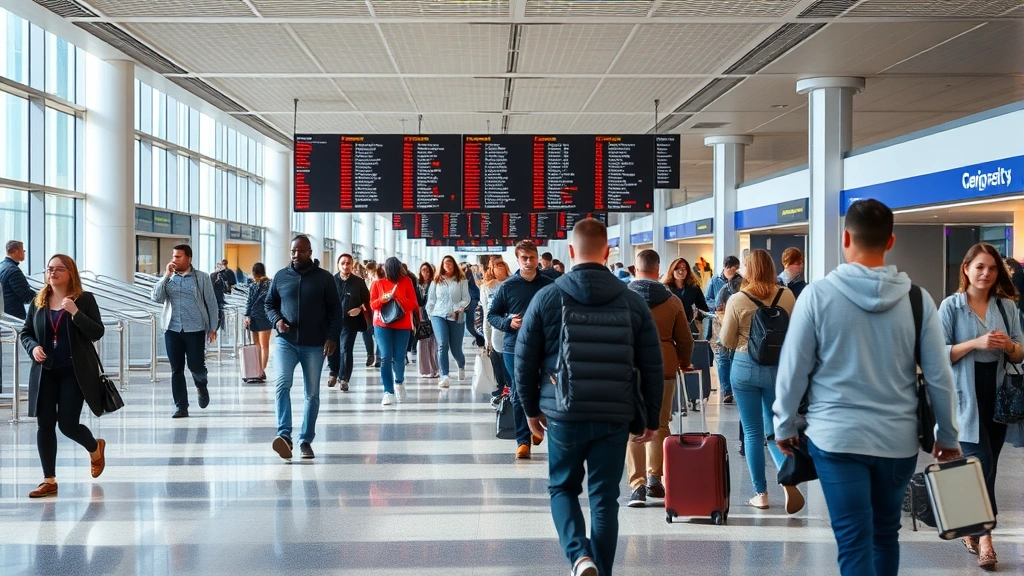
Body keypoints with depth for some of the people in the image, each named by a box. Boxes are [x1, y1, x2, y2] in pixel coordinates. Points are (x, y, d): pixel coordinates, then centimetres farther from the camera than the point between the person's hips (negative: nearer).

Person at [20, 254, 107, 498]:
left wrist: (75, 312, -22)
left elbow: (97, 333, -10)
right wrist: (33, 347, -8)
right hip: (45, 373, 4)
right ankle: (49, 481, 12)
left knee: (67, 424, -5)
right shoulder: (38, 302, 6)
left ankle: (95, 449, 29)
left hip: (74, 372, -4)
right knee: (44, 425, 2)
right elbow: (25, 332, 14)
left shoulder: (84, 299, -4)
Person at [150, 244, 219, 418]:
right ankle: (181, 407, 9)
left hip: (195, 329, -3)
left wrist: (213, 328, -1)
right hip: (172, 329, 3)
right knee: (176, 369, 3)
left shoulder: (202, 277, 1)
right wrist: (166, 276, -12)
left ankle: (202, 386, 32)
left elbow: (211, 303, 2)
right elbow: (156, 297, -5)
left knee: (196, 365, -3)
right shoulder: (168, 278, 8)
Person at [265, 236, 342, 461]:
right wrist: (277, 320, -4)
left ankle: (306, 440, 14)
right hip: (286, 341, 1)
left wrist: (332, 337, -9)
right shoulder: (281, 276, 7)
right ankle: (284, 435, -24)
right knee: (282, 384, -20)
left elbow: (335, 310, 1)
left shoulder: (324, 278, 1)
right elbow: (269, 303, 16)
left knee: (312, 393, 5)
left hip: (315, 345, -1)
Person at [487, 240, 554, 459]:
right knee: (519, 395, 3)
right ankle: (523, 440, 10)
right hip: (514, 348, 0)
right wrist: (508, 323, -10)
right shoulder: (507, 286, 1)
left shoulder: (549, 285, 1)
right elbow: (492, 314, 8)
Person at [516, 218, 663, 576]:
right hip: (615, 416, 1)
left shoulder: (547, 298, -3)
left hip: (564, 414, -1)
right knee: (605, 497, 10)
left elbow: (525, 361, 1)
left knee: (562, 487, 17)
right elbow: (652, 366, 3)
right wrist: (652, 418, 13)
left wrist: (531, 409, 14)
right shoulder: (633, 301, 0)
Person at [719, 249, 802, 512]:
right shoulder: (786, 296, -4)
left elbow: (727, 342, -3)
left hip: (745, 367, -2)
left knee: (752, 432, 7)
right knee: (774, 428, 12)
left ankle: (761, 493, 11)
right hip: (779, 367, 2)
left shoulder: (737, 300, -9)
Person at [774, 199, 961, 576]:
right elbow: (939, 376, 1)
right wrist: (947, 436, 14)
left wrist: (784, 426, 10)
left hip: (836, 436, -3)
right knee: (885, 534, 20)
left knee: (854, 543, -1)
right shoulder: (917, 299, -3)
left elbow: (793, 370, -5)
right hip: (898, 439, 3)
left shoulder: (817, 294, -8)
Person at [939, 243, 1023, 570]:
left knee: (987, 466, 10)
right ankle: (985, 538, -6)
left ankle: (972, 529, 23)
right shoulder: (951, 306, -4)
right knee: (981, 465, -10)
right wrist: (976, 343, -20)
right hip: (966, 398, -4)